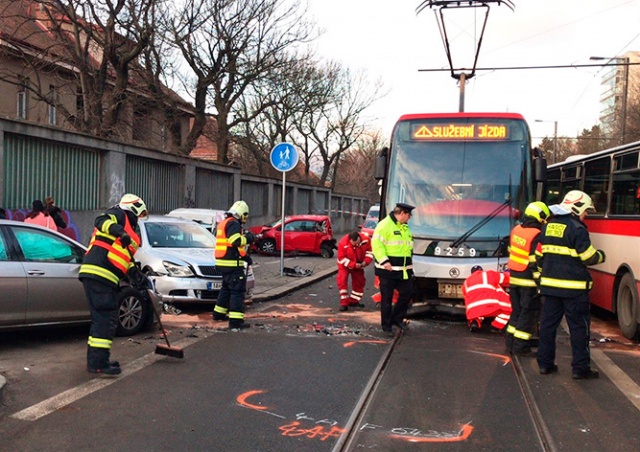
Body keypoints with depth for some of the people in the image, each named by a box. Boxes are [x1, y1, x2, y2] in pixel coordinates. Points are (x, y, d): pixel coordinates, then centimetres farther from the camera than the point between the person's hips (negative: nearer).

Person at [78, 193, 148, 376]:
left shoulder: (130, 234, 28)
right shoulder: (119, 214, 1)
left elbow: (126, 258, 26)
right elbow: (102, 221, -20)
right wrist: (118, 230, -36)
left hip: (106, 278, 10)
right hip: (97, 273, -10)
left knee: (103, 319, 16)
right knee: (105, 318, -11)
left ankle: (95, 360, 24)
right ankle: (98, 363, -11)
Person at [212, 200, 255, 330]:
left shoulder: (224, 223, 21)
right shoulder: (233, 224, -12)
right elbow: (236, 241, -27)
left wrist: (245, 256, 22)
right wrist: (248, 238, -9)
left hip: (223, 262, 10)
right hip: (232, 263, -10)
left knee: (227, 288, 25)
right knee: (238, 290, -10)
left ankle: (219, 314, 35)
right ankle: (236, 321, -14)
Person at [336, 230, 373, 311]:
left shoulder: (365, 239, -25)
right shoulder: (343, 243, -34)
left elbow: (369, 251, -8)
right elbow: (342, 259, -25)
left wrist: (366, 261, -25)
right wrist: (354, 265, -33)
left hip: (358, 264, 4)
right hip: (345, 265, -4)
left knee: (360, 281, 9)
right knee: (342, 280, -20)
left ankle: (353, 301, 26)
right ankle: (344, 303, -16)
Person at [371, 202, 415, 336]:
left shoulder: (405, 227, 17)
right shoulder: (385, 225, -12)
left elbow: (408, 247, 26)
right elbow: (376, 243, -19)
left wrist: (409, 265, 22)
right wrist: (384, 261, -24)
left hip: (403, 270, 8)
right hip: (388, 270, -8)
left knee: (407, 292, 8)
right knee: (387, 298, 1)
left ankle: (397, 318, 24)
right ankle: (386, 325, 12)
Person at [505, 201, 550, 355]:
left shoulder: (516, 230, 7)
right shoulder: (537, 236, -17)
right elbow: (536, 263, -20)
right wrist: (540, 283, -16)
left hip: (514, 278, 8)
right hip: (529, 281, -7)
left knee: (516, 311, 17)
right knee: (528, 313, 1)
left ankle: (510, 342, 21)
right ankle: (520, 346, 3)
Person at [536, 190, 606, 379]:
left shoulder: (548, 226, 10)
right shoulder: (577, 229, -13)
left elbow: (539, 255, 14)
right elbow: (588, 257, -11)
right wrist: (600, 256, 10)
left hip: (550, 285, 7)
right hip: (573, 287, -7)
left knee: (548, 323, 11)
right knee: (579, 327, 2)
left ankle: (545, 363, 15)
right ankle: (580, 368, 6)